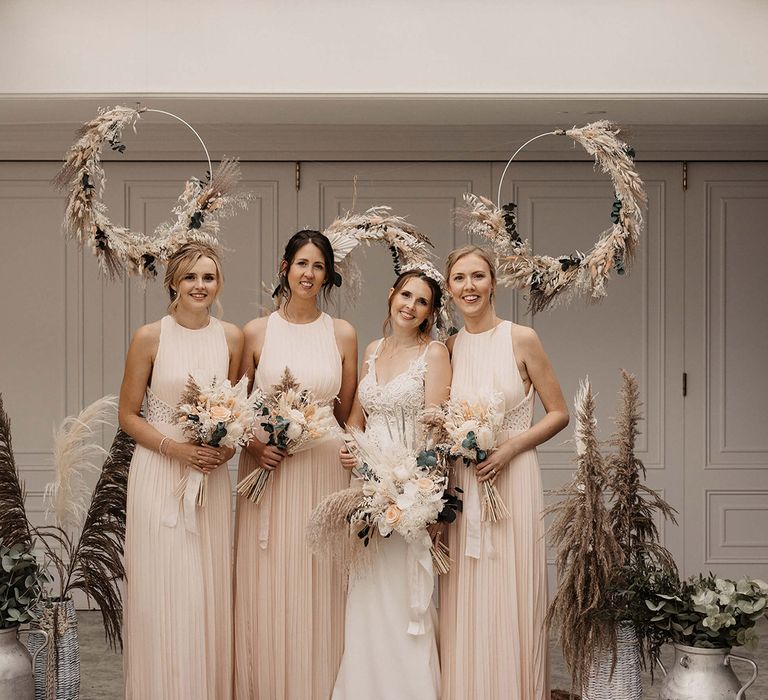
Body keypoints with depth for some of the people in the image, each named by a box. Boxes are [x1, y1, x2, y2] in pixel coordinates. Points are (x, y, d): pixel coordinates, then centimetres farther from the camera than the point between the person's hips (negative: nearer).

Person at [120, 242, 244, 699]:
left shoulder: (231, 337, 4)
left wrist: (229, 444, -5)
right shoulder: (150, 337, -5)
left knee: (211, 591, 6)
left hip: (212, 475, 3)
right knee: (163, 593, -1)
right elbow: (128, 415, -1)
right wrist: (176, 448, -14)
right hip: (159, 473, -3)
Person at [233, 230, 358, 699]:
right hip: (268, 469, 0)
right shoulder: (257, 332, 4)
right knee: (267, 589, 2)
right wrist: (253, 446, -9)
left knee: (319, 586, 4)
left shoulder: (342, 334, 5)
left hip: (324, 470, 0)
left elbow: (349, 413, 10)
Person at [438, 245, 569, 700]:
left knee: (512, 601, -1)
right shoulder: (450, 348, 9)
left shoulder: (522, 339, -3)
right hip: (461, 486, 4)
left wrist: (511, 446, -13)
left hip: (513, 480, -4)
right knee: (465, 606, 6)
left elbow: (559, 414, -1)